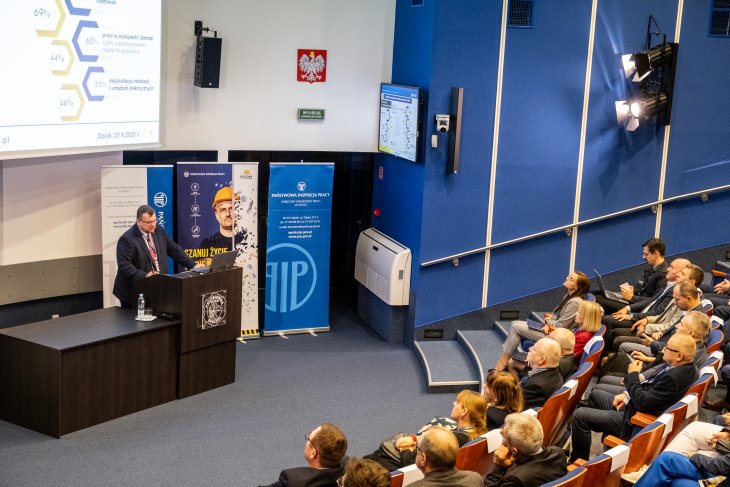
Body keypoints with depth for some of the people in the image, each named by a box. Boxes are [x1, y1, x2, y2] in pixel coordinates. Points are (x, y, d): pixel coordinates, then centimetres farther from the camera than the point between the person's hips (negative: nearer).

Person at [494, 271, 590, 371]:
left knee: (516, 327, -13)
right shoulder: (568, 296, 9)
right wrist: (547, 324, -5)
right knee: (514, 324, 4)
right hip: (549, 329, 10)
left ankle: (500, 366, -7)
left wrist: (548, 321, 0)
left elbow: (560, 326, -19)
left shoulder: (574, 302, -21)